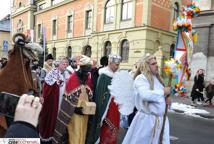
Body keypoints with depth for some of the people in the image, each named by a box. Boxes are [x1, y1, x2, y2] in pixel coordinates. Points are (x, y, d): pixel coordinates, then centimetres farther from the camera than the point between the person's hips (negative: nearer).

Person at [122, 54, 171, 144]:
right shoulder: (140, 78, -15)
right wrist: (163, 92, -20)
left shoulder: (157, 78, 10)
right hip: (147, 118, -8)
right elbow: (145, 95, -32)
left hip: (161, 118, 8)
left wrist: (166, 98, 2)